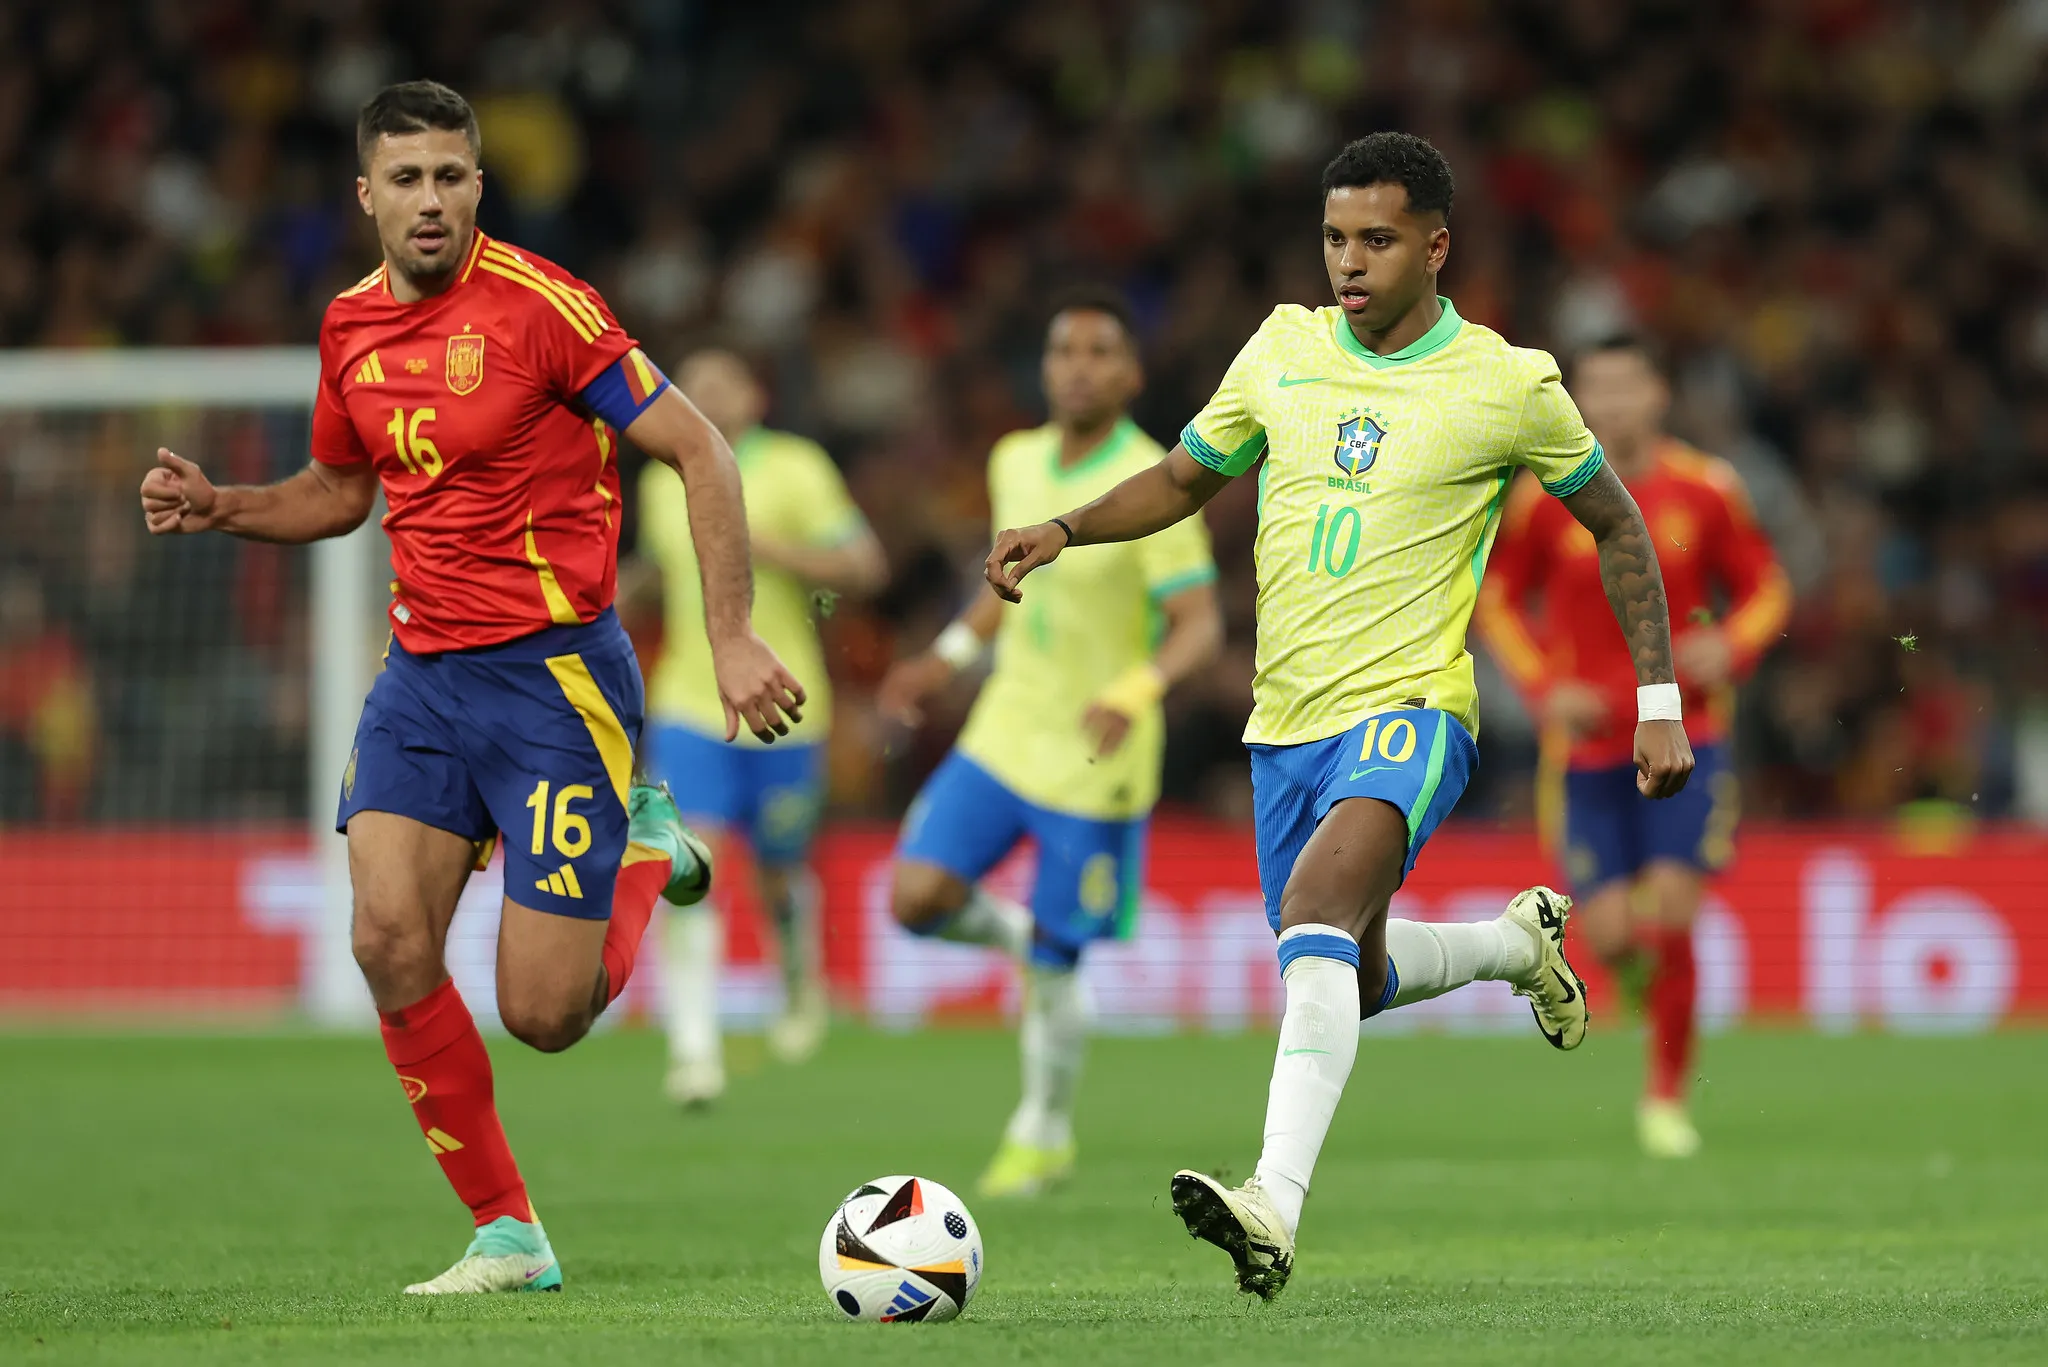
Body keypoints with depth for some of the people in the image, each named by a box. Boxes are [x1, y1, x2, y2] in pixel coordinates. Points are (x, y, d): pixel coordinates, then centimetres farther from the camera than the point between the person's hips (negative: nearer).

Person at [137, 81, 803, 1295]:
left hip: (555, 671, -6)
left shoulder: (535, 304, -13)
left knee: (543, 1015, -8)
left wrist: (734, 637, -17)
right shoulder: (352, 327, 7)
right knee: (390, 940, -13)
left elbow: (697, 449, -11)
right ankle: (508, 1236, 0)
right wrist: (217, 507, 5)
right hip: (422, 672, 6)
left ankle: (647, 854, 25)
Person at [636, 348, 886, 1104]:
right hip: (688, 709, 2)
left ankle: (802, 985, 45)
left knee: (779, 876, 12)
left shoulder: (794, 469, -7)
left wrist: (761, 545, -22)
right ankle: (694, 1050, -18)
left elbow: (864, 566, -14)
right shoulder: (662, 484, 9)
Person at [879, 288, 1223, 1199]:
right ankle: (1022, 937, 22)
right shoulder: (1017, 463, 3)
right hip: (1004, 736, 5)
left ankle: (1044, 1134, 23)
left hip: (1096, 763, -5)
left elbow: (1200, 627, -21)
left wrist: (1136, 692, -39)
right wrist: (950, 657, 15)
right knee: (919, 895, -11)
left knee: (1051, 961, 1)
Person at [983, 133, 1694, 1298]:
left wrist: (1660, 706, 4)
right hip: (1287, 721, 6)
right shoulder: (1284, 349, 6)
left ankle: (1277, 1208, -41)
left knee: (1315, 920, -31)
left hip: (1409, 711, -6)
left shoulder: (1508, 387, -5)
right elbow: (1186, 478, 20)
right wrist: (1061, 532, 1)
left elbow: (1616, 525, 7)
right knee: (1354, 984, 16)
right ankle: (1521, 942, 45)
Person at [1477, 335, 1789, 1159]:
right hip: (1587, 743, 0)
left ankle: (1667, 1094, 5)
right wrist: (1543, 685, -6)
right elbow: (1498, 597, 9)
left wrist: (1732, 647, -13)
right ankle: (1636, 965, 32)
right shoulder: (1545, 498, -3)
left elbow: (1767, 589, 8)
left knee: (1670, 921, -11)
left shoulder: (1705, 492, -2)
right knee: (1610, 932, -6)